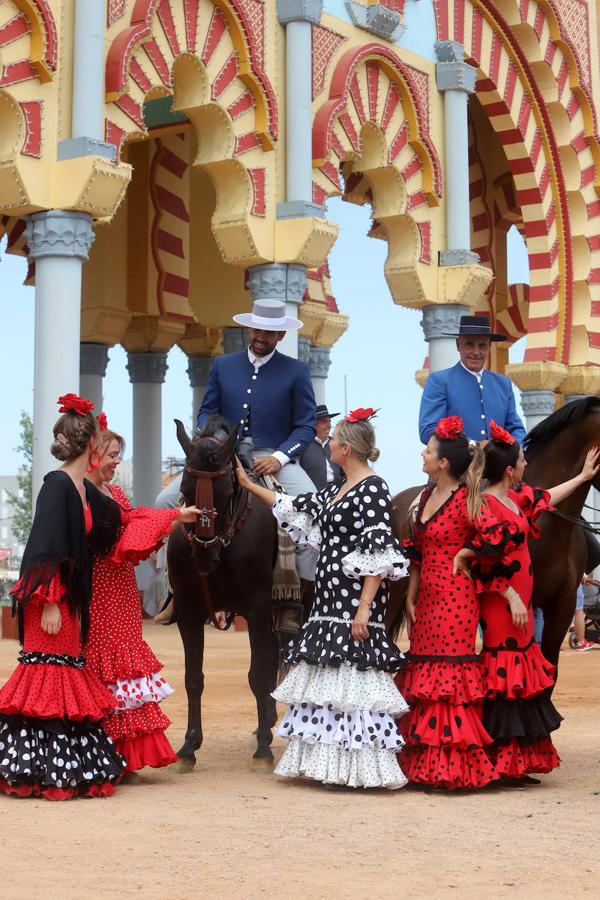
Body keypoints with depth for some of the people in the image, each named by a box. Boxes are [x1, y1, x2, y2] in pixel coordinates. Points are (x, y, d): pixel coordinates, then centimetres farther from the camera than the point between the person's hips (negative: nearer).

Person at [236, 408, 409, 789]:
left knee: (352, 681, -9)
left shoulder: (374, 488, -11)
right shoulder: (336, 492, 16)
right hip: (329, 601, 9)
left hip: (355, 602, -9)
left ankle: (361, 765, -5)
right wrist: (248, 484, 34)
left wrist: (364, 610, -22)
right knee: (325, 680, 10)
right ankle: (326, 760, 16)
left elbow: (378, 556, -17)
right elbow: (297, 506, 29)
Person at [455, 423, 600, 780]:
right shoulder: (487, 506, -18)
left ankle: (517, 762, 18)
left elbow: (547, 497, 29)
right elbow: (485, 563, -20)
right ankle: (503, 763, -1)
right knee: (507, 678, -6)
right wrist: (511, 597, -20)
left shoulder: (517, 497, 10)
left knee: (522, 675, 12)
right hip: (502, 604, -10)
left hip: (520, 603, 10)